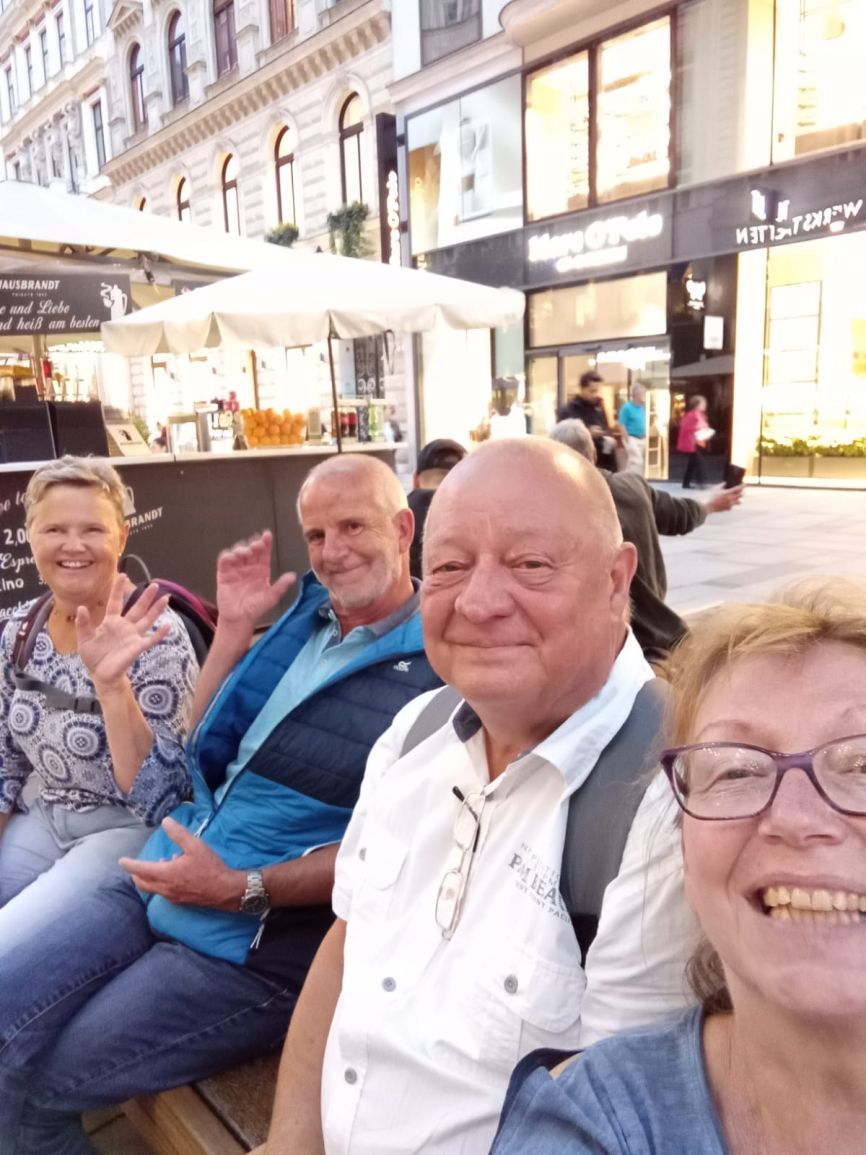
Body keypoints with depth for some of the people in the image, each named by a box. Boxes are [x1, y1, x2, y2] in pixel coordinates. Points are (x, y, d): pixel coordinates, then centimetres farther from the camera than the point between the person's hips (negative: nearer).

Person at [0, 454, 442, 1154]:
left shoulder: (436, 667, -15)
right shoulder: (310, 614, 8)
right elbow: (206, 745, 14)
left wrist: (242, 888, -18)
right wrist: (234, 629, 2)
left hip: (263, 940, -7)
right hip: (163, 881, 7)